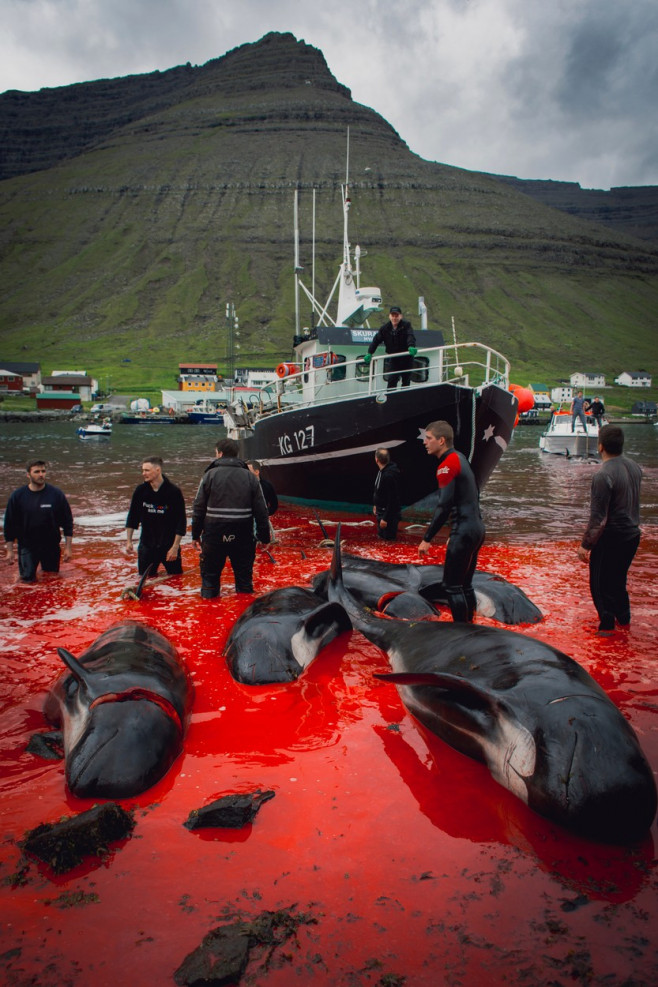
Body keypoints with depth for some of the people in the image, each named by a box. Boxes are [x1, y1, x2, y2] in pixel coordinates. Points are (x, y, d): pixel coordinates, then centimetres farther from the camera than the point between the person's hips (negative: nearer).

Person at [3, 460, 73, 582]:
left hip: (51, 546, 0)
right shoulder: (17, 496, -6)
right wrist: (9, 550, -1)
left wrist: (68, 547, -5)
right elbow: (9, 525, 0)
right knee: (27, 580, -2)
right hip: (27, 547, 0)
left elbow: (67, 522, -3)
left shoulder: (56, 494, -8)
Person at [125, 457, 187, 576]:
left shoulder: (173, 491, -14)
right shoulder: (140, 490, -4)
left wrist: (175, 547, -13)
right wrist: (129, 541, 4)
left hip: (169, 545, -3)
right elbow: (132, 517, 7)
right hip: (146, 544, 3)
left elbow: (181, 521, -11)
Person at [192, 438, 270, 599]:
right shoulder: (250, 477, 3)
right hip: (242, 537, 2)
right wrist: (264, 537, 7)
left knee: (210, 575, 11)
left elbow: (198, 508, -1)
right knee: (244, 575, 12)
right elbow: (261, 510, 1)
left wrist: (196, 534, 8)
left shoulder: (210, 475, -2)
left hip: (214, 536, -1)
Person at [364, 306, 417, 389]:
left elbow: (410, 336, -30)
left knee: (406, 380, 6)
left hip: (407, 358, -2)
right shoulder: (385, 328, -1)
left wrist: (411, 346, -51)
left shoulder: (406, 325, -12)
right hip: (394, 358, 2)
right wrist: (369, 353, -6)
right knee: (392, 379, -7)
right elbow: (376, 340, 4)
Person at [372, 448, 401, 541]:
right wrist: (376, 505, 24)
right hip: (381, 510, 10)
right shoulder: (382, 471, 2)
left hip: (389, 512, -10)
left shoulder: (389, 475, -28)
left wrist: (385, 518, -24)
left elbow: (392, 499, -27)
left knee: (388, 539, -3)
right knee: (381, 536, 21)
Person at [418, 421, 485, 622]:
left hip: (463, 531, -10)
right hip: (476, 527, 10)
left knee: (452, 586, -2)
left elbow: (444, 506, -20)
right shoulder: (459, 458, 14)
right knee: (465, 585, 17)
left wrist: (427, 538, -17)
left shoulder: (446, 465, -14)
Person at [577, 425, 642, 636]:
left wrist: (585, 545, -16)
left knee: (600, 583, 10)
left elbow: (598, 517, -23)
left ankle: (606, 624, 16)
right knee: (618, 579, 24)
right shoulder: (634, 467, 0)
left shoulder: (603, 476, -25)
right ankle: (624, 618, 35)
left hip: (610, 538, -8)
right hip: (632, 534, 8)